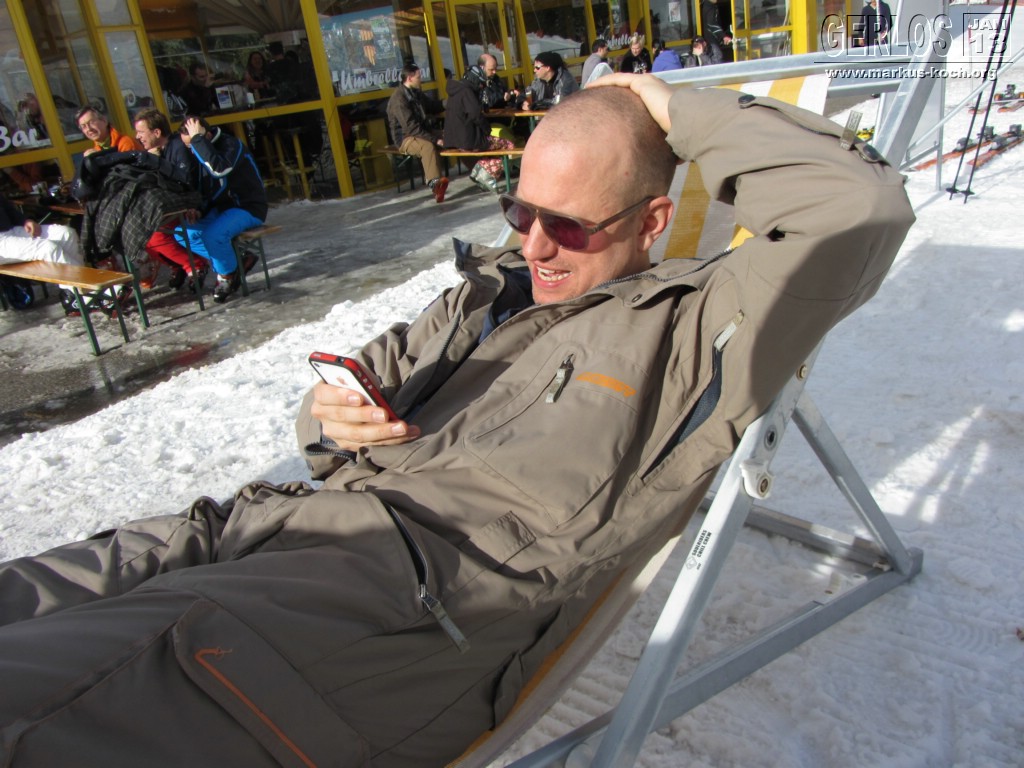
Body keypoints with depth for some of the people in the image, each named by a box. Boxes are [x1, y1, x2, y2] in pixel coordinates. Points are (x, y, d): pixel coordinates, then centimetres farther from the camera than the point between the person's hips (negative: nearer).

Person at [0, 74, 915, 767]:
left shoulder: (695, 326, 6)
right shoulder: (493, 293, 23)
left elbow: (863, 206, -6)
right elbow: (371, 372, 30)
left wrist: (677, 111, 1)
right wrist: (333, 416, 5)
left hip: (426, 586, -7)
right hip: (293, 515, 8)